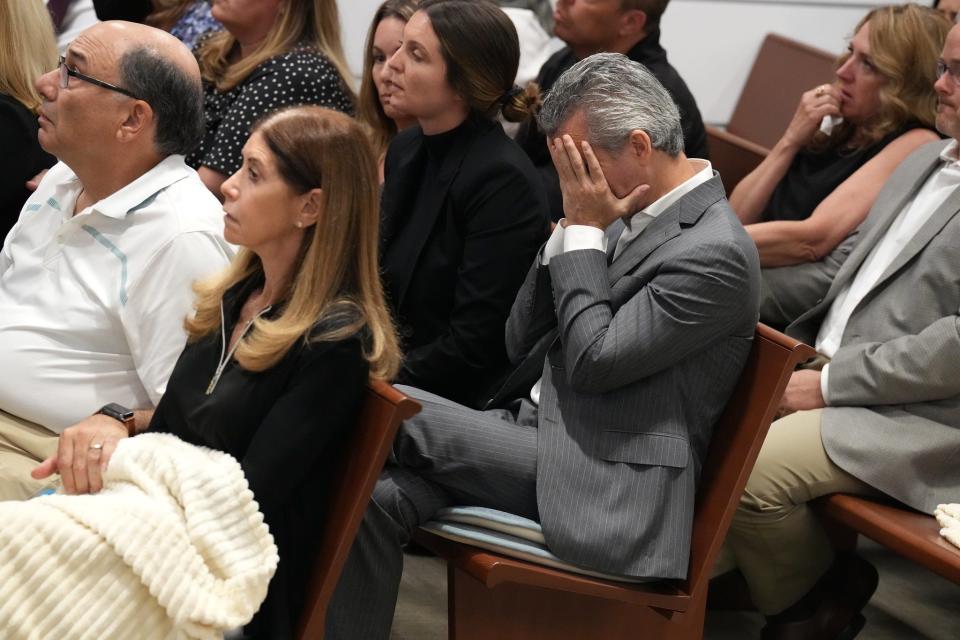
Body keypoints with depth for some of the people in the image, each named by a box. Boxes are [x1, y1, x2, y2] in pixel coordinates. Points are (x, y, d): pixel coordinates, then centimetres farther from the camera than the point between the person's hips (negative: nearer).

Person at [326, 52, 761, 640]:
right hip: (537, 431, 8)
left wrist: (585, 231, -10)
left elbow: (592, 362, -18)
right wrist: (571, 229, -1)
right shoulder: (628, 212, 11)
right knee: (377, 496, -16)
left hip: (595, 485, -8)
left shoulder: (716, 253, -14)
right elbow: (522, 344, 13)